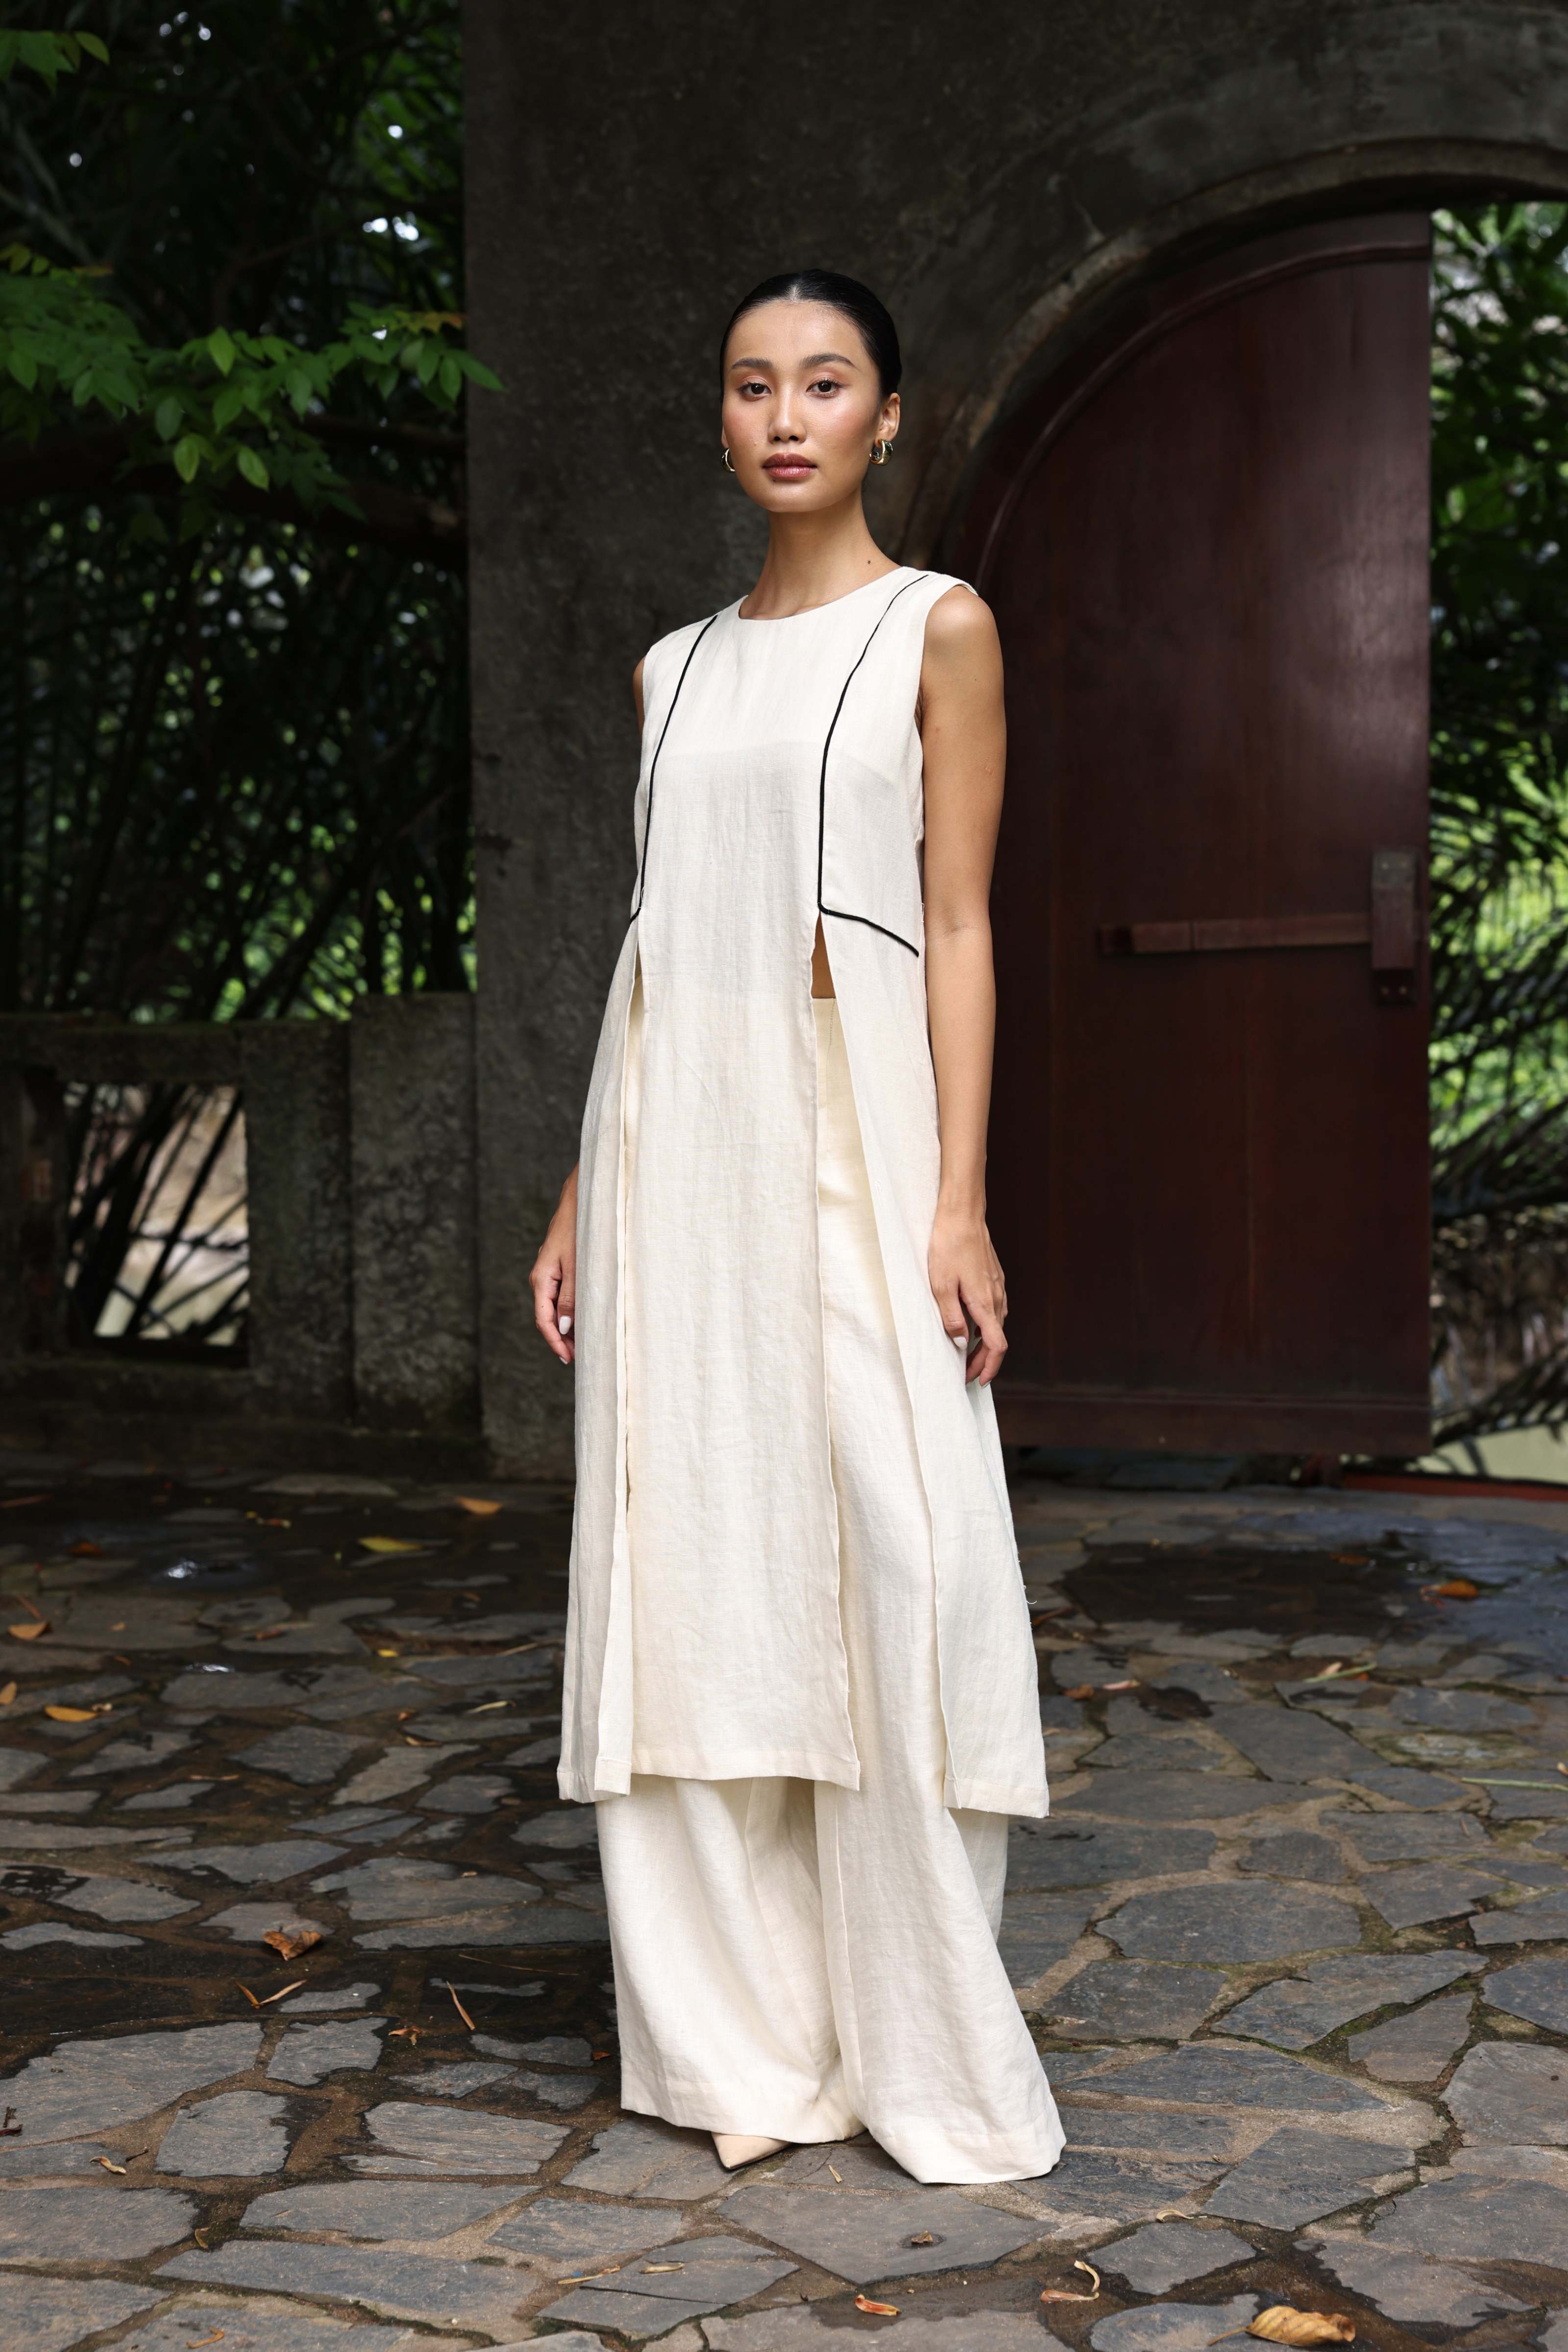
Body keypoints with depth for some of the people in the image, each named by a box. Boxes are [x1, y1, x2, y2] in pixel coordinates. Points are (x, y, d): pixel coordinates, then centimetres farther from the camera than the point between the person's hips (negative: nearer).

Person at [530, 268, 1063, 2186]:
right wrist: (582, 1197, 11)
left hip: (847, 1129, -5)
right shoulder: (674, 668, 17)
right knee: (696, 1575, 3)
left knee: (889, 1569, -7)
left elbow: (958, 926, -3)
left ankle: (929, 2061, 6)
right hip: (676, 1132, 5)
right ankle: (752, 2042, 14)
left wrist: (959, 1201, -11)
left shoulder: (937, 630, 3)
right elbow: (650, 939, 17)